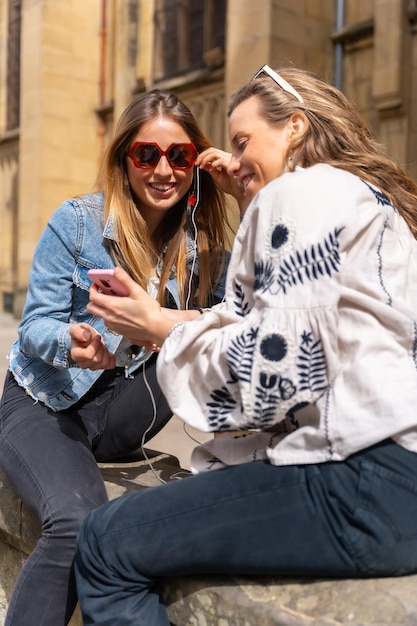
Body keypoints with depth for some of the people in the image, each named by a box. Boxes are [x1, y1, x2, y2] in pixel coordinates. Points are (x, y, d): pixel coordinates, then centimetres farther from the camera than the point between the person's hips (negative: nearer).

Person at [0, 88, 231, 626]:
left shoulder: (200, 243, 0)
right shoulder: (77, 221, -11)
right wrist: (72, 344, -32)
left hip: (120, 409, 3)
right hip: (44, 402, -3)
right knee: (79, 526, -31)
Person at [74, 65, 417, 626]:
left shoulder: (303, 189, -7)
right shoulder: (371, 196, 23)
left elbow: (278, 366, -16)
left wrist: (161, 329, -1)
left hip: (369, 485, -10)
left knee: (107, 543, -6)